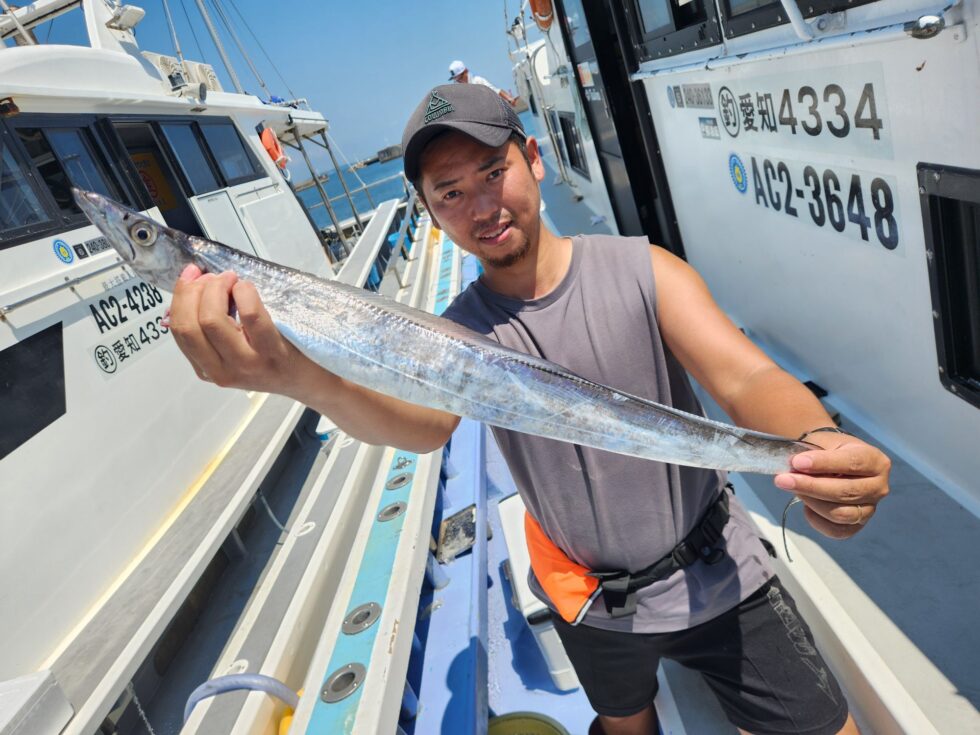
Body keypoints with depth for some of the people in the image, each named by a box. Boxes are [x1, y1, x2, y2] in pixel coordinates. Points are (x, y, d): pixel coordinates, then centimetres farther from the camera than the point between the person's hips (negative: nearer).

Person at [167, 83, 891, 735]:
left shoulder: (642, 270, -15)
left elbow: (748, 378, -25)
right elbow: (427, 420, -34)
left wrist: (817, 445, -49)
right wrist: (308, 380, -57)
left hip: (717, 578, -1)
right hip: (593, 607, 2)